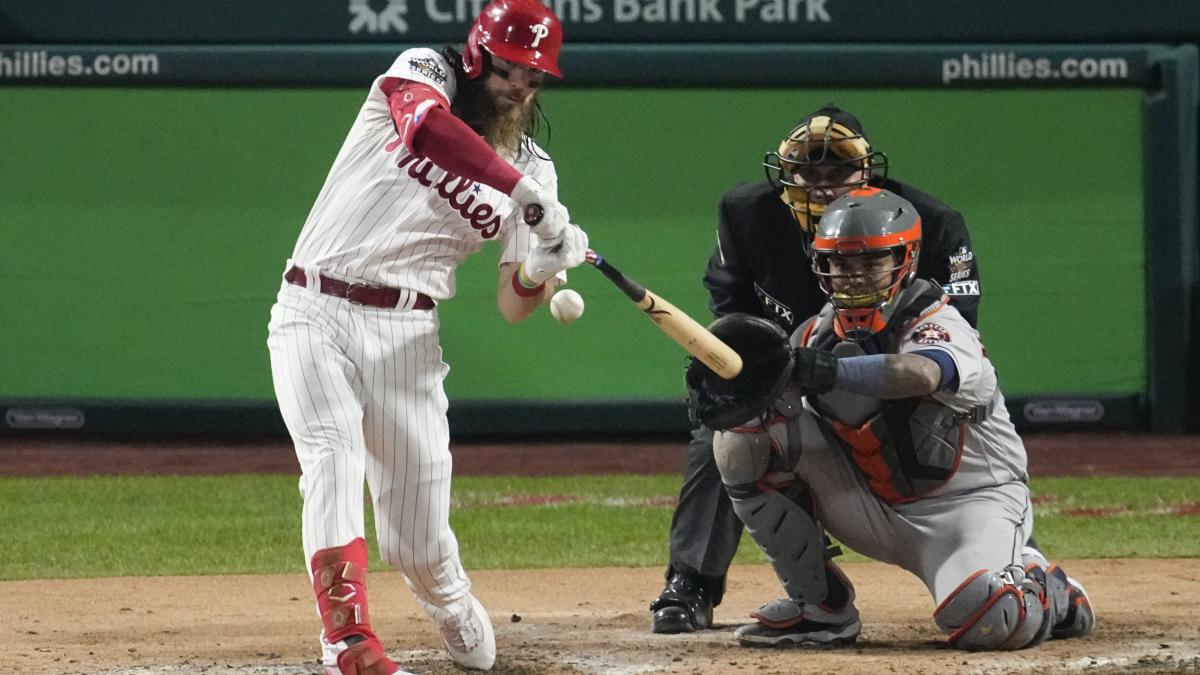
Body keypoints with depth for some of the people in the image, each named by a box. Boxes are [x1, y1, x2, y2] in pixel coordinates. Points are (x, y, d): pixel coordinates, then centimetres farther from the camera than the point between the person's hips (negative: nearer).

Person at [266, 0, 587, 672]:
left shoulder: (532, 168, 7)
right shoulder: (423, 74, -3)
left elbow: (513, 306, 3)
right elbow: (425, 129, -29)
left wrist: (541, 269, -20)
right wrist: (525, 194, -35)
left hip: (405, 336, 3)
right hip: (315, 313, -3)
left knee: (417, 542, 0)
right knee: (334, 460, -26)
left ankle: (455, 610, 33)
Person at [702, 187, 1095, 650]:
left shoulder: (940, 326, -21)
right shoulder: (822, 333, -1)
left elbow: (919, 373, -46)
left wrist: (828, 371, -60)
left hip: (969, 502, -6)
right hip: (874, 505, 6)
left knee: (986, 620, -36)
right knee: (744, 438, -11)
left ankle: (1048, 593, 6)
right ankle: (821, 607, 0)